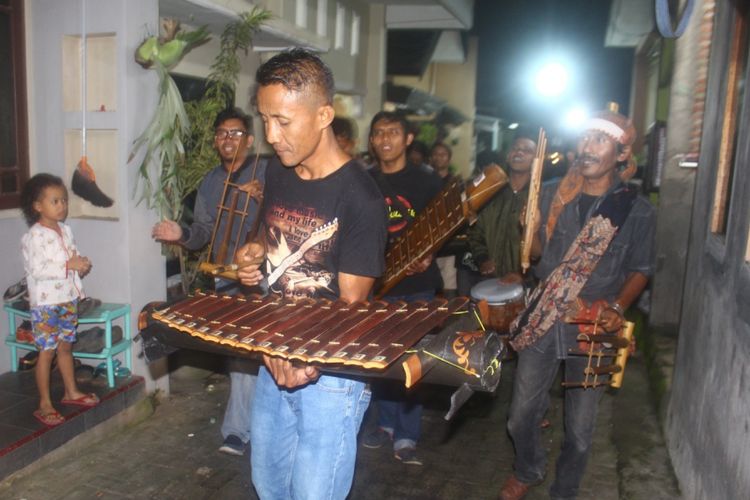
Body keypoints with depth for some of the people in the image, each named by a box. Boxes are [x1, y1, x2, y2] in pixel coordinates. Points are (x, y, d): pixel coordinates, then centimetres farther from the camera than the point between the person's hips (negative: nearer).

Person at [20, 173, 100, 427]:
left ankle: (71, 392, 31)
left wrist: (83, 264, -5)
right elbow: (36, 270, -23)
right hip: (45, 304, -7)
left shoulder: (65, 230, 8)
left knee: (66, 347, 18)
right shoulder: (34, 236, -16)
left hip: (68, 299, 7)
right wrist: (68, 265, -26)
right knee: (47, 351, 0)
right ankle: (44, 405, 9)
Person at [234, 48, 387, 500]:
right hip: (274, 361, 7)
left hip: (330, 374, -7)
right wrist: (255, 256, -2)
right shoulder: (278, 172, 2)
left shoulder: (359, 199, -20)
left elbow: (352, 304, -18)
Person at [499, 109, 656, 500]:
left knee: (579, 429, 12)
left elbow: (640, 269, 4)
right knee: (521, 416, 11)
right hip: (541, 321, 2)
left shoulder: (637, 211, -6)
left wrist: (618, 307, -12)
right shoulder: (553, 194, 0)